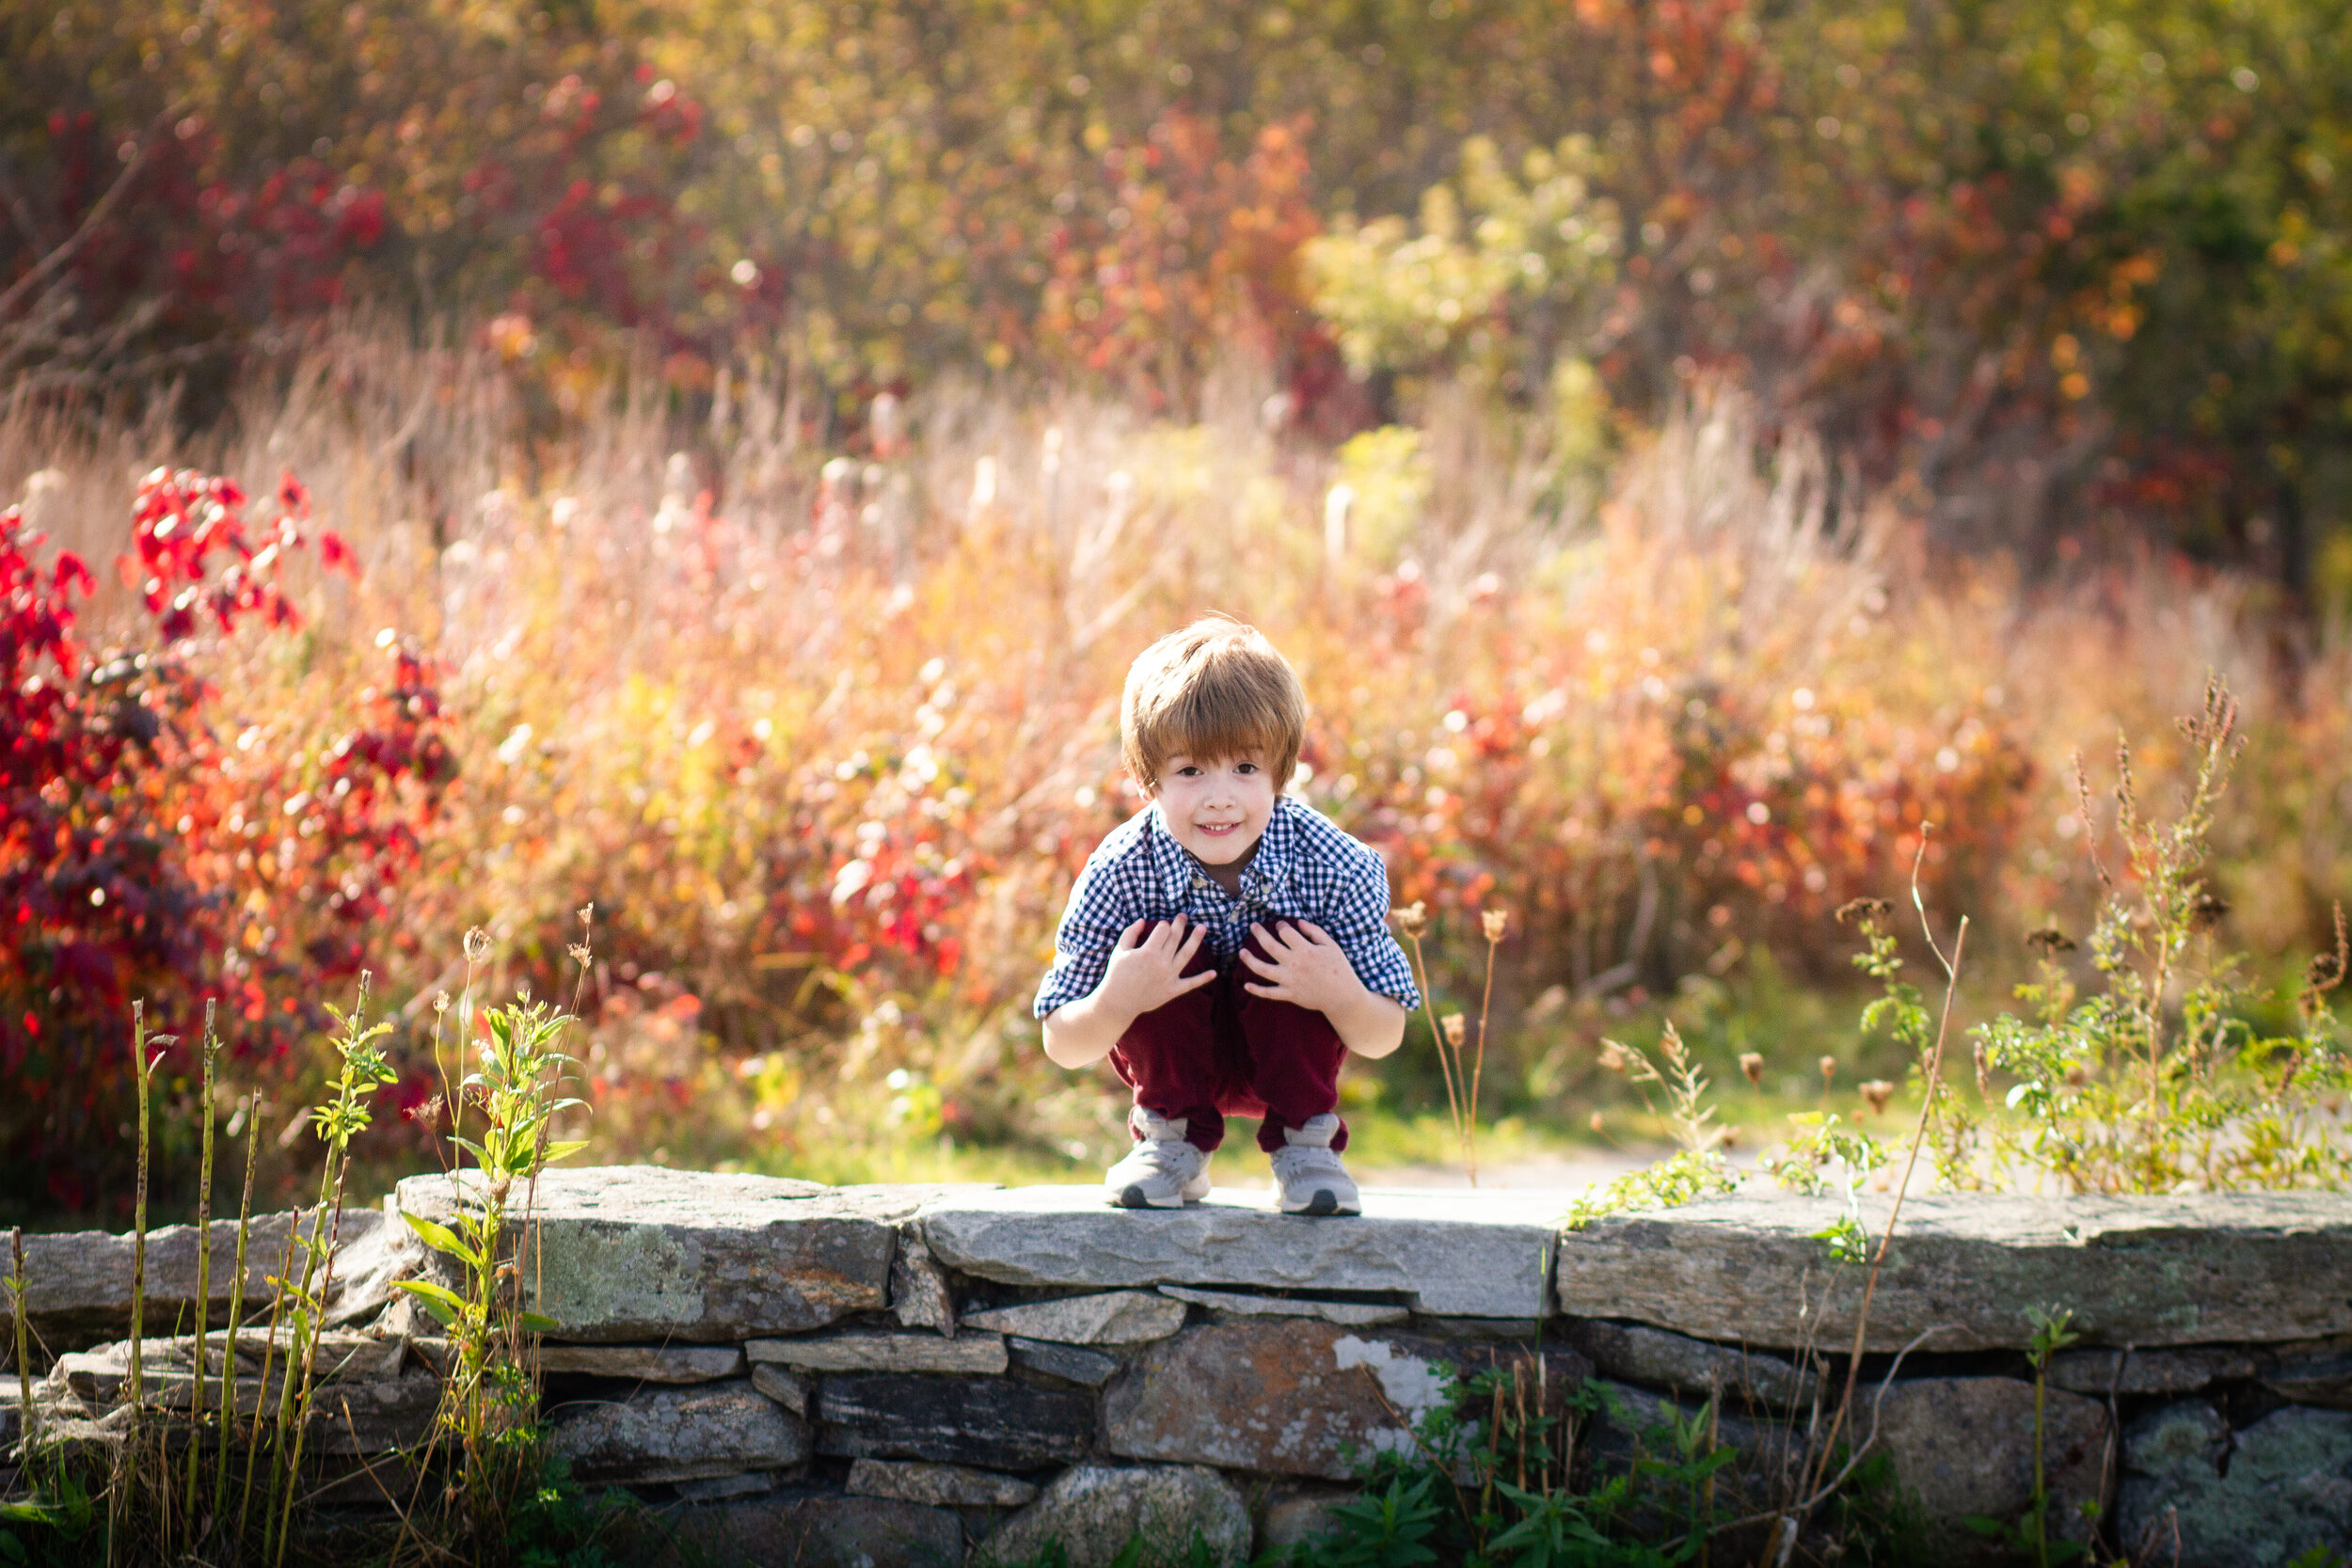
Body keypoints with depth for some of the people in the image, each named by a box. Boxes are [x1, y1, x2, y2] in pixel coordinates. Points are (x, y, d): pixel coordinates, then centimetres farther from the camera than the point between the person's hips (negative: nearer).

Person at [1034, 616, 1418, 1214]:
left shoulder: (1332, 865, -28)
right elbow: (1063, 1048, -19)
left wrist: (1342, 997, -42)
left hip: (1282, 1054, 0)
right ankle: (1173, 1140, -4)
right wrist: (1114, 1003, -42)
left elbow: (1383, 1039, -18)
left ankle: (1305, 1141, -5)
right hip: (1175, 1055, 1)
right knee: (1164, 944, -27)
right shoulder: (1120, 870, -28)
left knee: (1276, 954, -28)